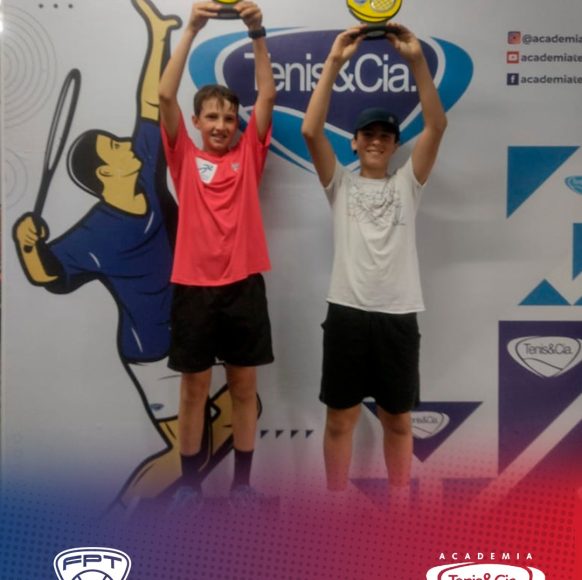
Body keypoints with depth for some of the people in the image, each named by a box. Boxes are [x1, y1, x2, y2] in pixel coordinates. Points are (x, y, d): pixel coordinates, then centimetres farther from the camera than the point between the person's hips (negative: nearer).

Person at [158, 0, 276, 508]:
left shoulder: (248, 154, 9)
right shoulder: (185, 156, 6)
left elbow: (268, 94, 2)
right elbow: (166, 95, -3)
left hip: (244, 283, 1)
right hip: (194, 285, -1)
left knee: (244, 386, 9)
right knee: (194, 387, 9)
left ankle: (243, 480, 24)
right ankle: (190, 481, 24)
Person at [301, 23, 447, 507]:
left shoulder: (407, 183, 10)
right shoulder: (340, 183, 7)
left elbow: (437, 126, -2)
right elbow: (311, 130, -6)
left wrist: (417, 59, -9)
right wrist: (334, 62, -9)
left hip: (398, 313, 1)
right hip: (347, 311, -1)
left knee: (398, 417, 13)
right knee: (340, 416, 8)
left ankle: (400, 503, 30)